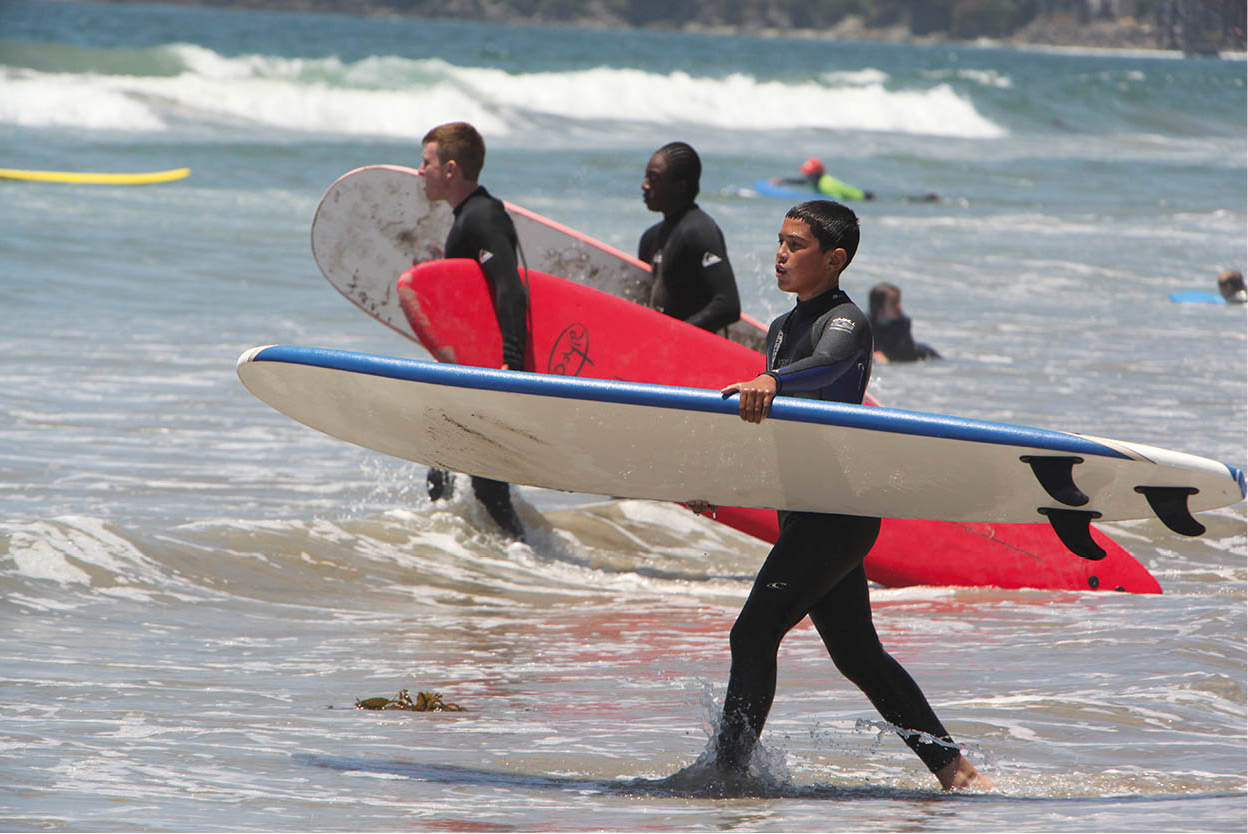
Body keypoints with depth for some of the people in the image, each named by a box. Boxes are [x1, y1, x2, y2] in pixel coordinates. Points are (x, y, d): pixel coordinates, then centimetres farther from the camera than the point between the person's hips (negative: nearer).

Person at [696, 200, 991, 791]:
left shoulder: (846, 322, -11)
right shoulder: (782, 329, 16)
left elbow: (827, 366, -36)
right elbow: (772, 422, 25)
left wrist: (768, 383, -54)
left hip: (840, 513, -10)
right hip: (804, 509, 10)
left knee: (753, 632, -15)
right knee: (857, 654, 13)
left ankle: (729, 770, -13)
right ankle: (954, 769, 18)